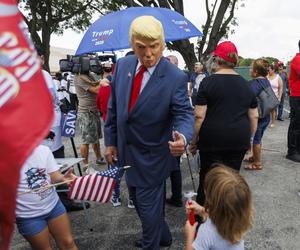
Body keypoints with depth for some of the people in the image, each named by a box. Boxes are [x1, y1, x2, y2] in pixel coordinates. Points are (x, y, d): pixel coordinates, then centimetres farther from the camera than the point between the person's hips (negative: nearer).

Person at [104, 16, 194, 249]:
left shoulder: (175, 77, -19)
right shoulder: (122, 65, -4)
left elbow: (184, 114, -18)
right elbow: (113, 106, 2)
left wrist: (183, 137, -41)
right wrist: (111, 141, 5)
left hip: (151, 155, -6)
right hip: (125, 149, 6)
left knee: (147, 204, 9)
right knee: (140, 200, 23)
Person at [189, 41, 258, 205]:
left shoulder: (208, 81, -6)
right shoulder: (245, 84, 8)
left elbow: (199, 115, -11)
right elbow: (254, 116, 11)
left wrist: (193, 140, -2)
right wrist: (248, 139, 21)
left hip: (212, 138, -4)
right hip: (239, 140, 4)